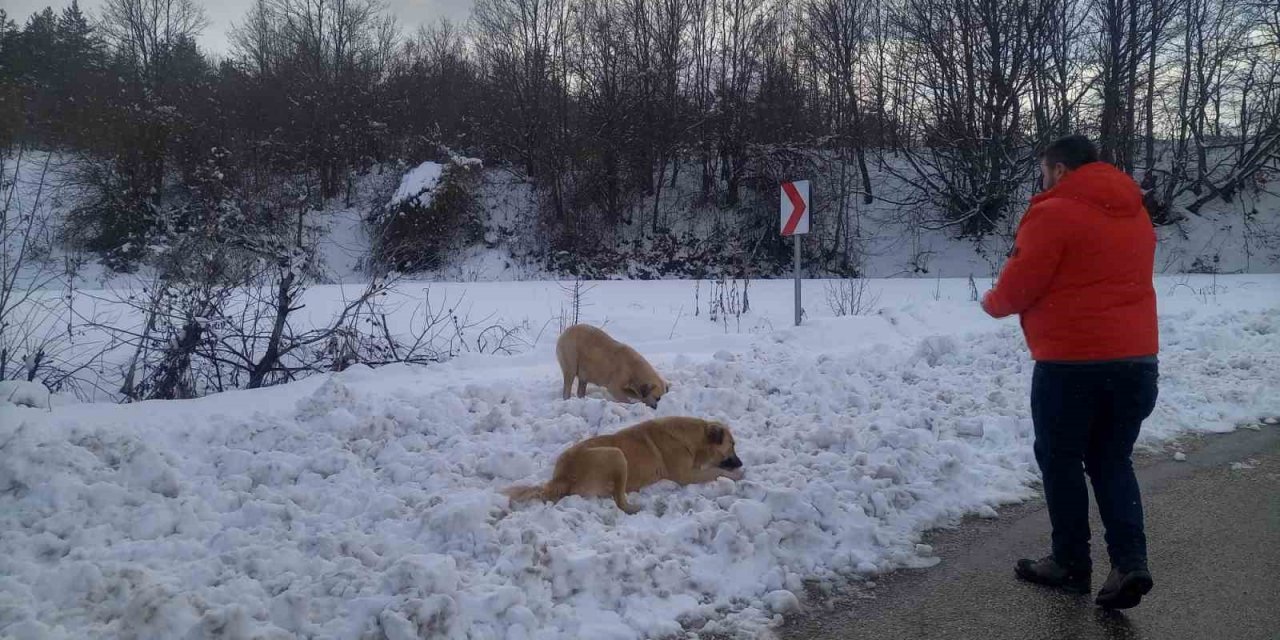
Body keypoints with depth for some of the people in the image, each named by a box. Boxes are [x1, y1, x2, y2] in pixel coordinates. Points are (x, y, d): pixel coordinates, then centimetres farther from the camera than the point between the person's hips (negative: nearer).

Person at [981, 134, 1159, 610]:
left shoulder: (1053, 213, -10)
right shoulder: (1135, 214, 15)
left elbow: (1018, 285, -10)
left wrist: (993, 303, 12)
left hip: (1072, 362, -7)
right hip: (1136, 358, 7)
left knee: (1060, 461, 9)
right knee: (1112, 462, 16)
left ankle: (1071, 564, 18)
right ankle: (1130, 561, 4)